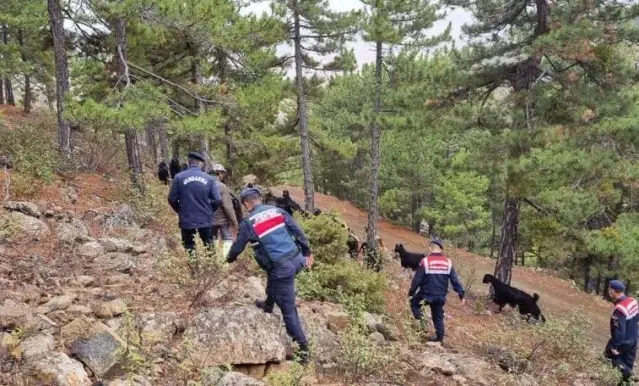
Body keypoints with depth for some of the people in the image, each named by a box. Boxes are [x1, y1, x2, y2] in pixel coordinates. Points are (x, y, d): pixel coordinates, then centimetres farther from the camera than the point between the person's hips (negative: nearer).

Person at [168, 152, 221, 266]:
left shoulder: (179, 177, -7)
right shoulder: (209, 178, -5)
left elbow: (172, 199, -5)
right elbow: (217, 200, -8)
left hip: (186, 220, -1)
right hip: (205, 220, 1)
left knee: (189, 249, 12)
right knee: (209, 248, 18)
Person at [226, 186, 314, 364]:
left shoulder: (248, 222, -3)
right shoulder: (278, 211, 8)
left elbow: (238, 246, 11)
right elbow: (298, 231, 9)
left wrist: (230, 259, 32)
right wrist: (307, 252, 18)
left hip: (282, 268, -6)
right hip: (297, 260, 6)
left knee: (288, 309, 3)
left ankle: (303, 349, 7)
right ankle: (268, 304, 56)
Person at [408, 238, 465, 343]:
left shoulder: (425, 261, -16)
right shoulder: (448, 262, -3)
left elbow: (417, 280, -11)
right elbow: (455, 280, -1)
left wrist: (411, 293, 1)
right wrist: (461, 294, 7)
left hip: (426, 294, -4)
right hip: (440, 296, 4)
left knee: (414, 302, 23)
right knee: (438, 316, 21)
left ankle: (421, 322, 8)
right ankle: (439, 336, 25)